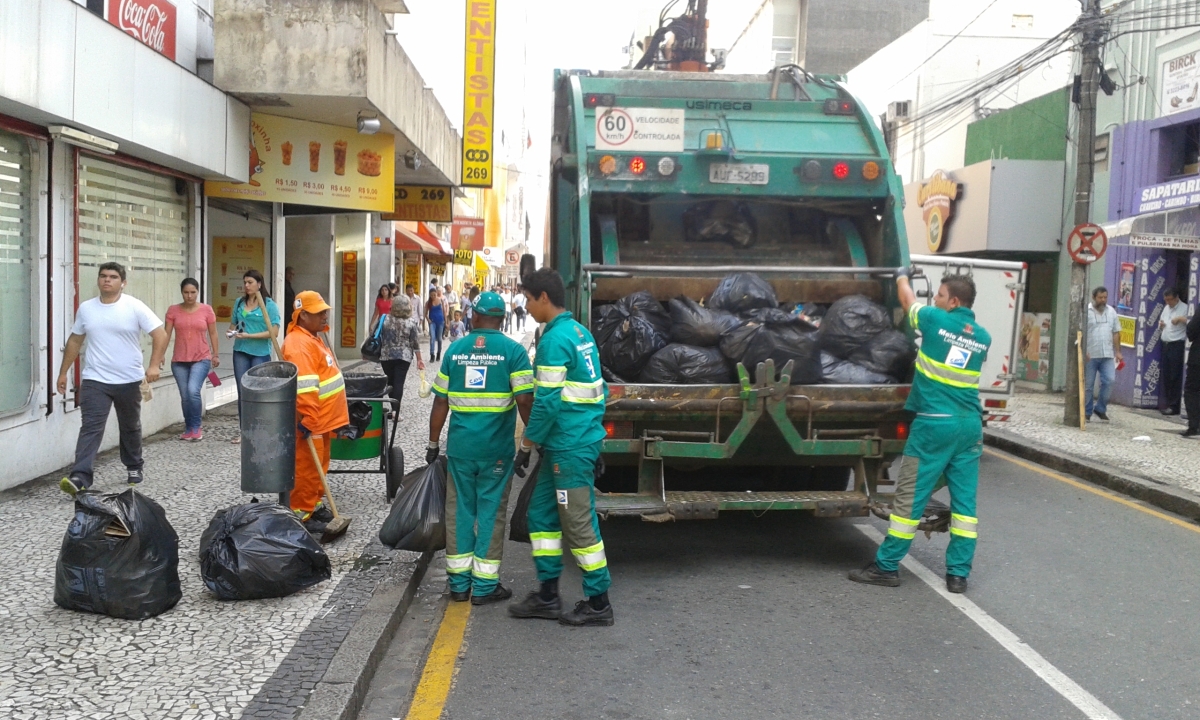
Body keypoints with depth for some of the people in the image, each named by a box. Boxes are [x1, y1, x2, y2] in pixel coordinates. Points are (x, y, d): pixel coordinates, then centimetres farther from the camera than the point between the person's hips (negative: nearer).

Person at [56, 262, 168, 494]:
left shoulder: (135, 307, -7)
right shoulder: (85, 308, 5)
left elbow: (160, 335, -11)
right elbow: (75, 341, 14)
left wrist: (154, 365, -22)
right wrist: (63, 372, 13)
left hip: (129, 381, -1)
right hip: (94, 380, 1)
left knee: (130, 427, 15)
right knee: (90, 428, -10)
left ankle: (134, 468, 34)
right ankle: (80, 478, -17)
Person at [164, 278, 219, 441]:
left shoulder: (206, 310, -1)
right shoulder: (173, 310, 1)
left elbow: (213, 333, 5)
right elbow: (167, 334, 0)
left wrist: (216, 354, 5)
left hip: (201, 359, -2)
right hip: (179, 361, 2)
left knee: (193, 391, -18)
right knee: (185, 396, 5)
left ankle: (196, 427, -2)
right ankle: (188, 429, 20)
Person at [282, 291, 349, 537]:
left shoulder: (313, 338, 14)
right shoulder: (299, 343, -21)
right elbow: (303, 386, -27)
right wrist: (306, 419, -30)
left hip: (322, 417, 10)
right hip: (309, 420, -10)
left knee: (319, 465, 17)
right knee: (307, 467, -4)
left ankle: (315, 505, 28)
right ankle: (301, 513, 3)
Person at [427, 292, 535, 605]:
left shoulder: (455, 349, 6)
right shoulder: (512, 350, -5)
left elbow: (440, 402, 7)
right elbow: (524, 400, -12)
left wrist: (433, 443, 15)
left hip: (459, 447, 3)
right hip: (496, 449, -3)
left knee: (459, 511, 12)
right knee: (491, 513, 6)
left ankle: (459, 583, 19)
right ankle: (485, 586, 11)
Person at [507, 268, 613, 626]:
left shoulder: (554, 340, -16)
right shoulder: (581, 332, 13)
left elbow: (547, 402, -19)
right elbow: (598, 390, 17)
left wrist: (525, 446, -9)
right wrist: (594, 442, 22)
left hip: (569, 448, -10)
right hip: (584, 439, 10)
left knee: (579, 524, 0)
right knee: (541, 513, 15)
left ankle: (598, 603, 10)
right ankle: (548, 595, 22)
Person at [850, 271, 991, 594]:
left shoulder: (935, 320, -6)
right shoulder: (983, 337, 8)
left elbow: (908, 301, 13)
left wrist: (902, 277, 34)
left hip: (934, 423, -5)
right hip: (970, 424, 5)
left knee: (910, 495, 0)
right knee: (965, 499, 6)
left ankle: (887, 566, 7)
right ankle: (958, 574, 8)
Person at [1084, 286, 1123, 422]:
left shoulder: (1111, 312, 11)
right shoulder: (1086, 311, -4)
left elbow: (1116, 333, 14)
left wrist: (1118, 352, 8)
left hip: (1108, 355, 4)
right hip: (1090, 355, -4)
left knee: (1109, 381, -5)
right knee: (1088, 384, 3)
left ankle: (1101, 408, 10)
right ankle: (1086, 412, 12)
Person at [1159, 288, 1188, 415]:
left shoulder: (1184, 308, -8)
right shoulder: (1166, 308, 16)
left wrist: (1180, 319, -25)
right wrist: (1161, 324, 6)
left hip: (1177, 345, -7)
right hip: (1166, 344, 7)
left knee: (1175, 376, -5)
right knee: (1166, 375, 9)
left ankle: (1174, 406, -1)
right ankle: (1166, 403, 16)